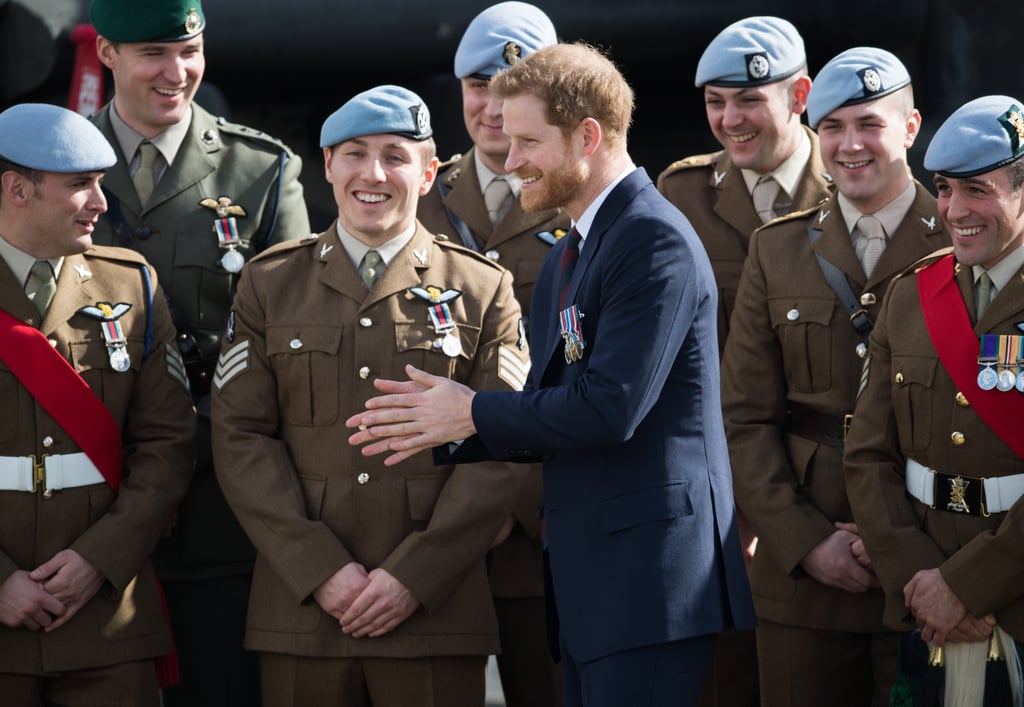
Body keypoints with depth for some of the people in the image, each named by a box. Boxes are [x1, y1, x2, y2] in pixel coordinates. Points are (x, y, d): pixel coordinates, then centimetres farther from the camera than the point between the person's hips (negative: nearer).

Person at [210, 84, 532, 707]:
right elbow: (241, 438, 3)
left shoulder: (484, 289, 7)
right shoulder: (269, 284, 10)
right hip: (302, 608, 1)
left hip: (436, 611, -1)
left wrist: (414, 575, -10)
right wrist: (321, 570, -8)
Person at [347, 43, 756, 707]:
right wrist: (443, 427, 2)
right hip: (589, 578, 10)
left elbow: (609, 407, -21)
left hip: (648, 573, -10)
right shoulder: (565, 259, 20)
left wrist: (472, 412, -10)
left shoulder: (656, 241, -13)